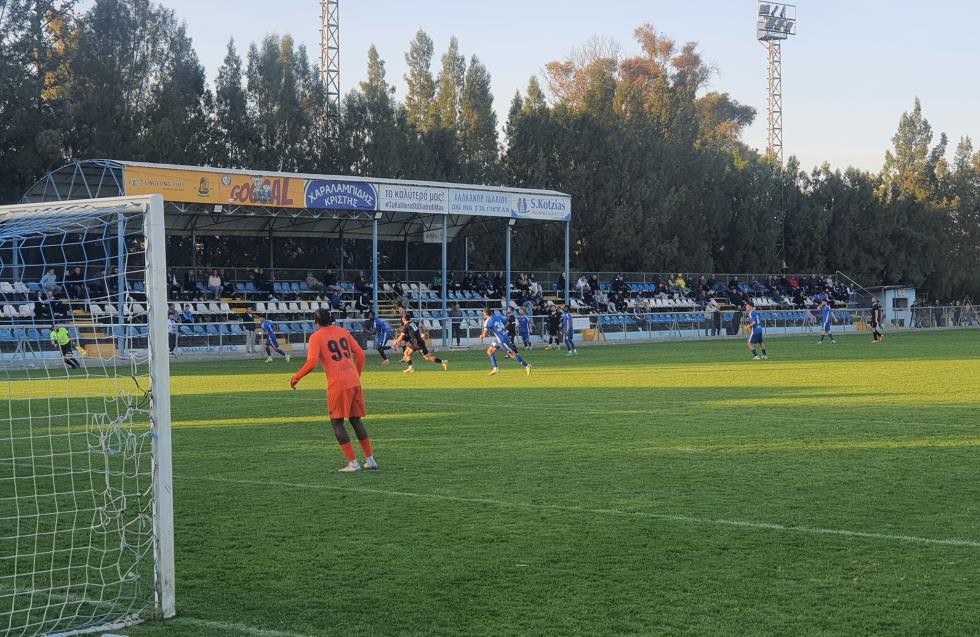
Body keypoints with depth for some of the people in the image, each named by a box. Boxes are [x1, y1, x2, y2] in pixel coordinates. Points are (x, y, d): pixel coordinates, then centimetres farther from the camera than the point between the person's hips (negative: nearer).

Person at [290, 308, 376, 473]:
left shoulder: (316, 337, -2)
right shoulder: (343, 332, 15)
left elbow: (312, 363, -13)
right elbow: (360, 355, 13)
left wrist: (296, 378, 0)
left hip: (337, 385, -6)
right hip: (354, 382, 6)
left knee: (337, 423, 5)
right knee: (356, 420, 16)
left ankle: (353, 463, -1)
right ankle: (370, 460, 17)